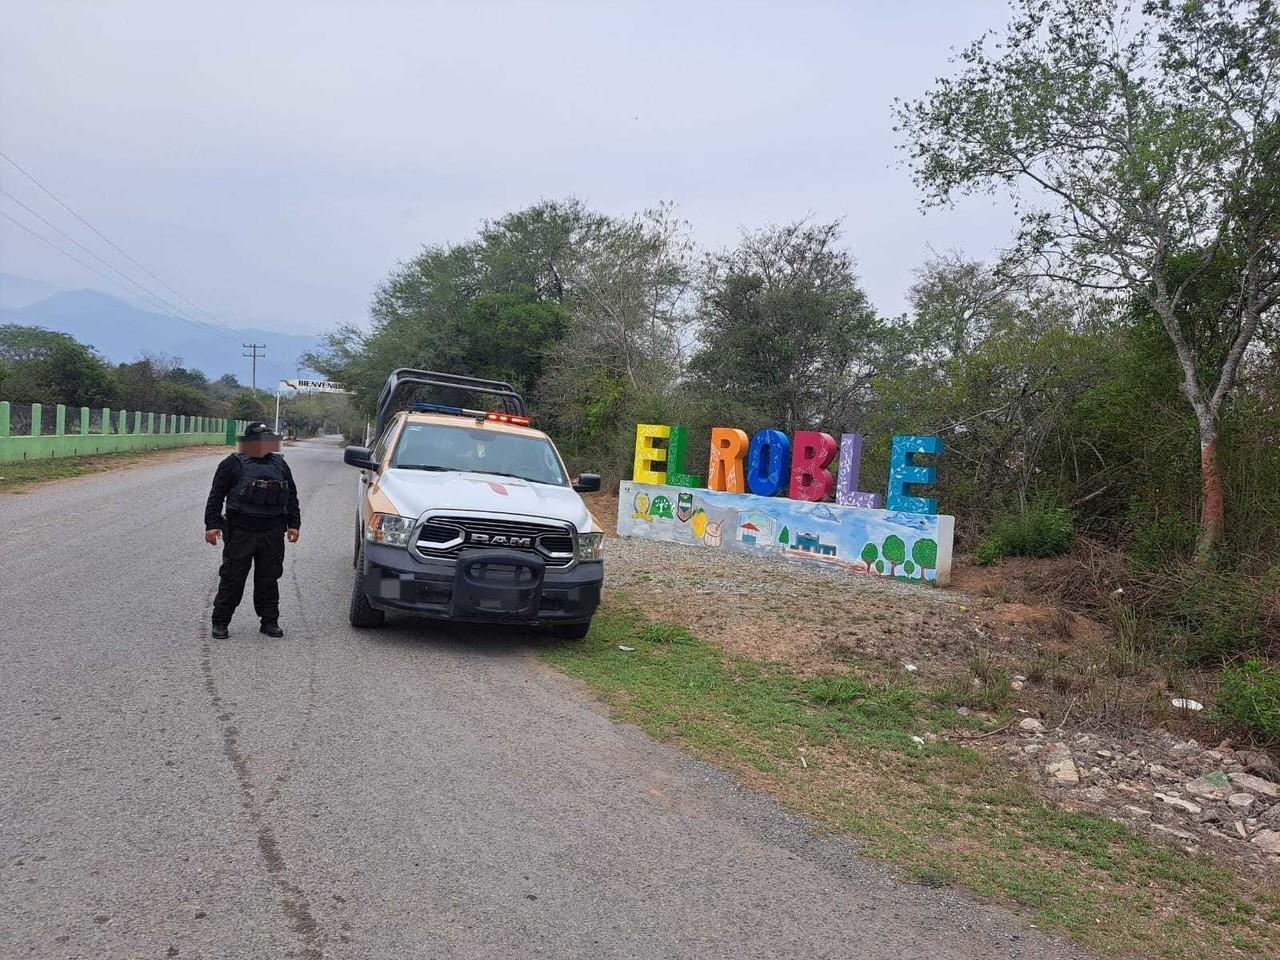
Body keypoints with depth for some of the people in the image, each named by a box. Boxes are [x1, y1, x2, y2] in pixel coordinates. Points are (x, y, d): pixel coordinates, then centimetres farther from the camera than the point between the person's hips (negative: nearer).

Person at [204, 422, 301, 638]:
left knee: (269, 578, 8)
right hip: (240, 531, -4)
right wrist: (212, 524, -8)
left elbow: (291, 496, 18)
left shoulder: (280, 464, 14)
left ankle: (269, 621, 17)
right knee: (232, 577, 0)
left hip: (272, 533, 4)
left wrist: (293, 524, 10)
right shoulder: (233, 464, 1)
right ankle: (220, 622, 10)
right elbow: (216, 495, -1)